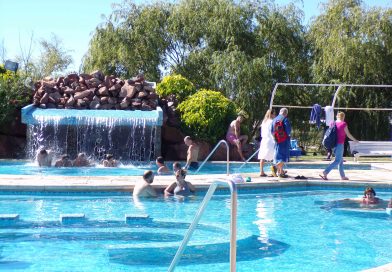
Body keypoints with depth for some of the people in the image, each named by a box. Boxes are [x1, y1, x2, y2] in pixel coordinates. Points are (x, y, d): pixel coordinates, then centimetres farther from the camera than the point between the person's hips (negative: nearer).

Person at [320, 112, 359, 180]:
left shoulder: (334, 123, 8)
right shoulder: (344, 124, -9)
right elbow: (348, 135, -4)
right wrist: (355, 140, 11)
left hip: (334, 143, 7)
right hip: (340, 144, -7)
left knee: (341, 160, 16)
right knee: (337, 161, -7)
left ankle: (343, 176, 21)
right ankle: (325, 173, -20)